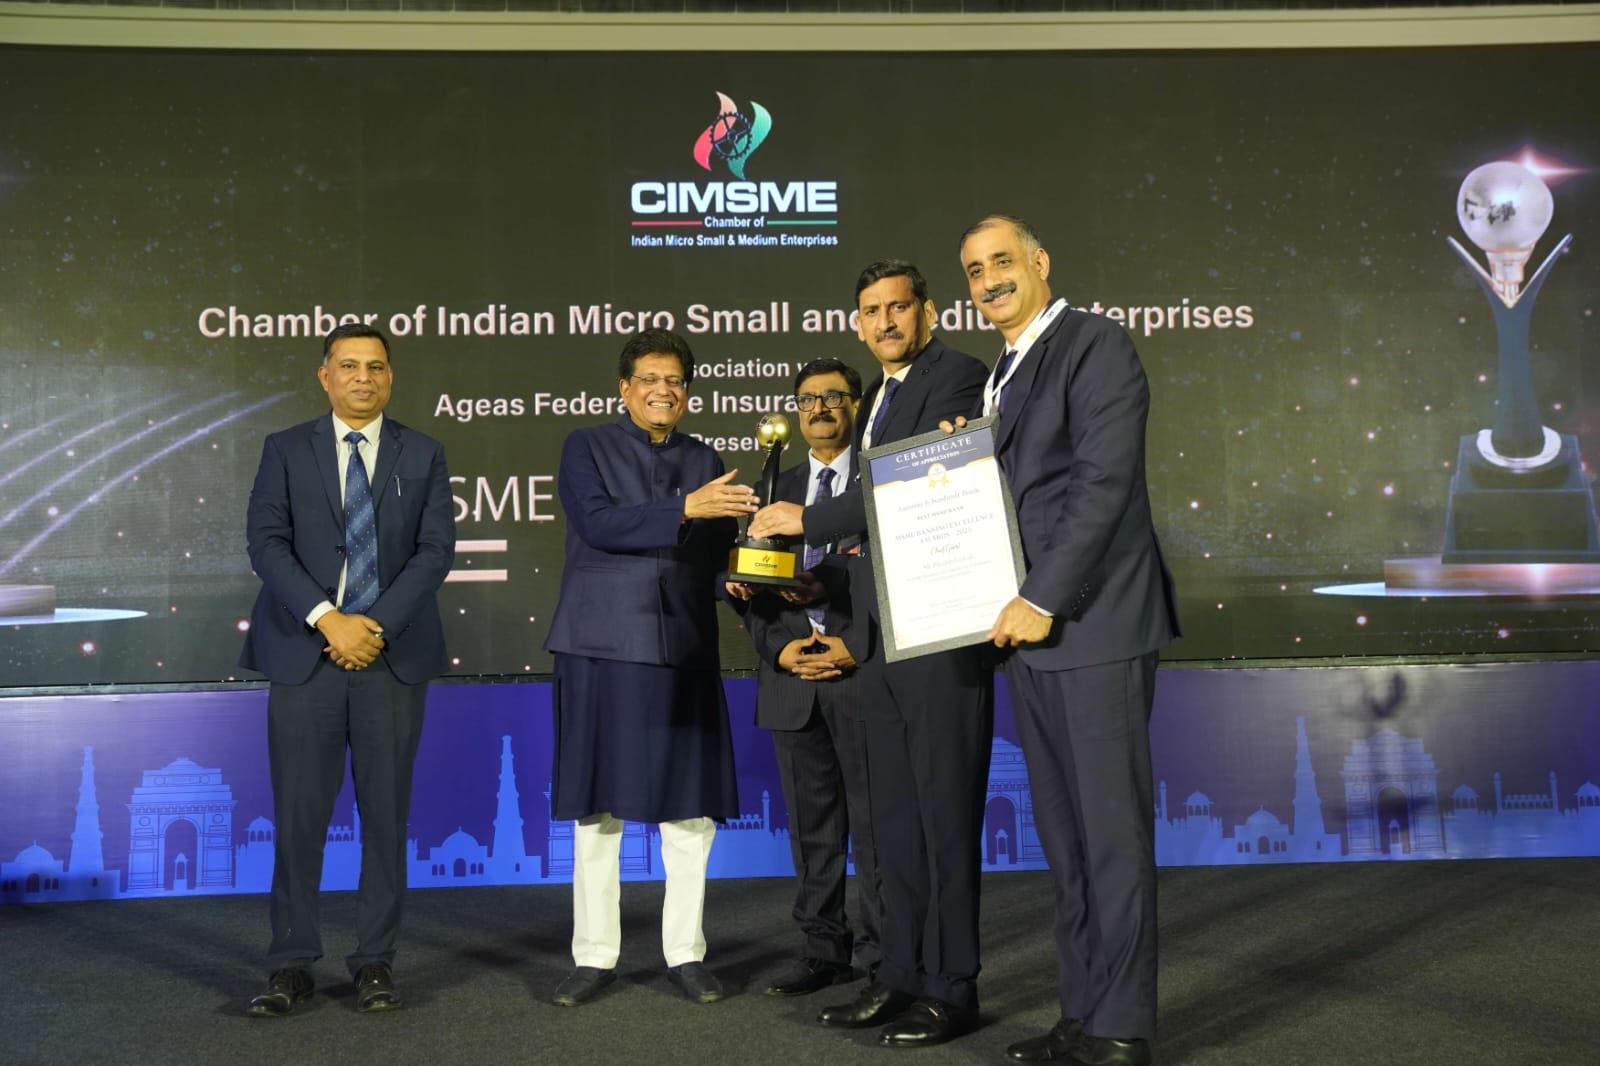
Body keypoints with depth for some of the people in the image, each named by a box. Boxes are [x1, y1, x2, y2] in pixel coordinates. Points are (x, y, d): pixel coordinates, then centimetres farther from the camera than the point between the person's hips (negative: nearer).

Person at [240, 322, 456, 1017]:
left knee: (387, 814, 4)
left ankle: (375, 962, 14)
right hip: (304, 654, 0)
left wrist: (374, 624, -12)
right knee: (298, 813, 1)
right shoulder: (286, 451, 8)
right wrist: (327, 619, -15)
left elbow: (436, 549, 0)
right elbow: (265, 542, -2)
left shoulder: (424, 455, 9)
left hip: (394, 655, 1)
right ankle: (291, 966, 11)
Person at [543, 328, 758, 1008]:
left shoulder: (704, 461, 16)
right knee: (596, 808, 3)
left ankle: (685, 955, 14)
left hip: (685, 652, 3)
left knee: (692, 810, 2)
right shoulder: (587, 447, 5)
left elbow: (717, 554, 14)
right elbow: (597, 523, -12)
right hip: (603, 649, -3)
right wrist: (686, 508, -21)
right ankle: (594, 956, 14)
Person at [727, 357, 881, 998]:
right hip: (792, 676, 5)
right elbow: (753, 586, 14)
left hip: (863, 672, -4)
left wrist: (858, 646, -12)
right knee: (811, 821, 9)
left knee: (875, 819, -1)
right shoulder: (778, 488, 18)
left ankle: (884, 955, 7)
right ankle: (823, 948, 17)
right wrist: (779, 648, -2)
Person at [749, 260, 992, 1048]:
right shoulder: (877, 399, 20)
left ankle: (950, 989, 7)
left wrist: (808, 521, -12)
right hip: (880, 636, 9)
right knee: (892, 815, 11)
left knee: (944, 811, -2)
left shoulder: (956, 378, -7)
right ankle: (902, 975, 20)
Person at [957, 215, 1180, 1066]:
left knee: (1113, 829, -3)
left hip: (1092, 623, -8)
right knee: (1063, 835, 10)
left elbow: (1104, 481, -14)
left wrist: (1043, 599, -16)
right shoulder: (1001, 374, 20)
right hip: (1027, 631, 8)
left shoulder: (1095, 345, -5)